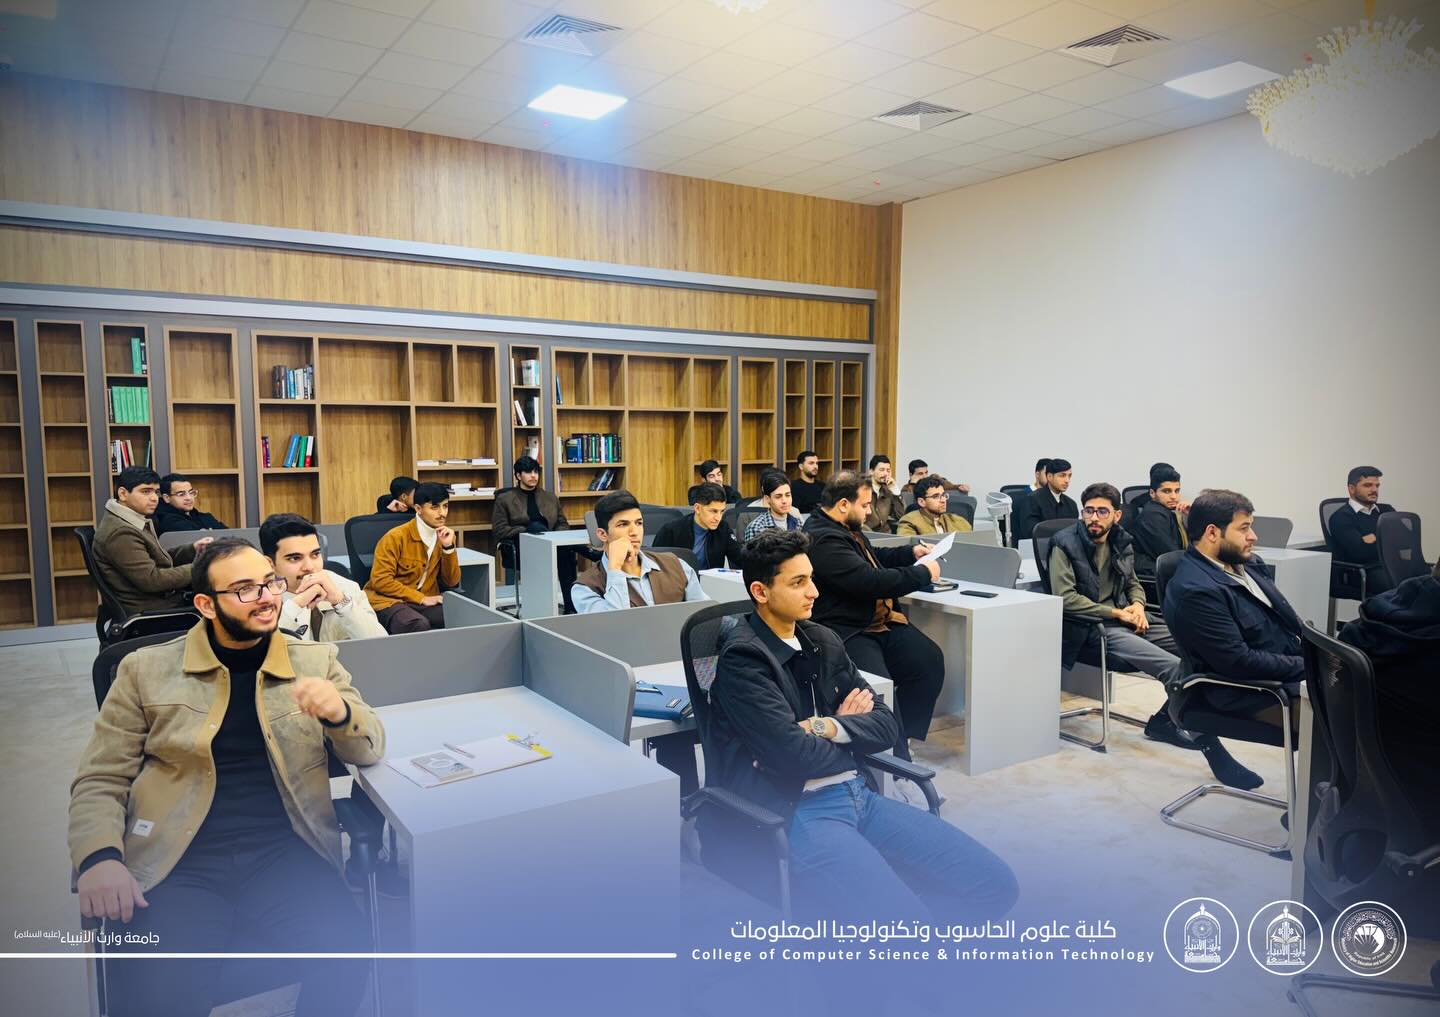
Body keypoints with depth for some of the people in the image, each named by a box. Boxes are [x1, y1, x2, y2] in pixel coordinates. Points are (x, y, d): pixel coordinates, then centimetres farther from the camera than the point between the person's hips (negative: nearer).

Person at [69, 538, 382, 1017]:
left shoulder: (315, 660, 9)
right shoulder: (147, 669, 7)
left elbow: (370, 749, 5)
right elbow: (99, 779, 7)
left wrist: (340, 711, -18)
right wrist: (100, 857, -13)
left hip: (286, 851, 1)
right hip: (181, 861, 0)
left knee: (345, 958, -25)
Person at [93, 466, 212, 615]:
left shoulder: (133, 521, 9)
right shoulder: (121, 533, -21)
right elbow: (152, 580, -24)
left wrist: (192, 549, 2)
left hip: (161, 596, 9)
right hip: (149, 610, -9)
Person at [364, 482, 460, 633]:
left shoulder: (446, 536, 5)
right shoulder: (396, 537, -11)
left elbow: (451, 582, 2)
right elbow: (380, 580, -15)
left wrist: (448, 547, -12)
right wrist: (420, 598, -17)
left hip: (425, 602, 5)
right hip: (389, 600, -5)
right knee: (419, 626, -37)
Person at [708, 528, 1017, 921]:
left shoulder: (823, 641, 12)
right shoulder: (742, 658, -12)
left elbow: (887, 724, 10)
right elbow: (795, 755, -19)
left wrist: (833, 728, -10)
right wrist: (852, 731, 1)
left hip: (856, 795, 8)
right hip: (792, 813, -8)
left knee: (996, 884, -2)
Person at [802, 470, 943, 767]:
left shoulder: (845, 529, 15)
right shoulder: (822, 539, -18)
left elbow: (874, 557, 35)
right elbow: (871, 581, -24)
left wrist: (912, 552, 19)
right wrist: (924, 573, -12)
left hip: (879, 622, 10)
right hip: (845, 633, -10)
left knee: (930, 659, -8)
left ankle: (901, 736, 5)